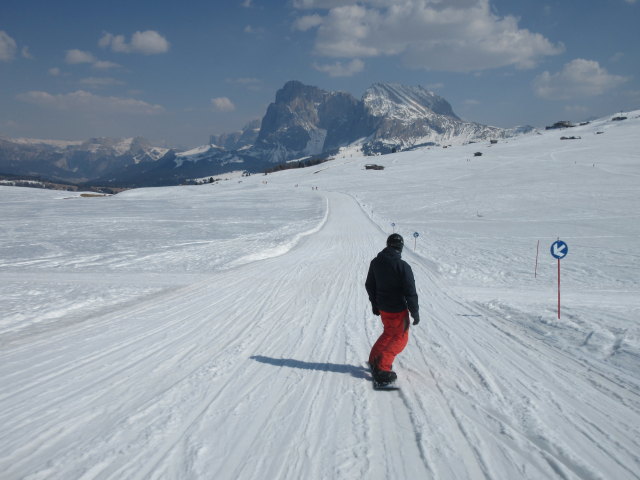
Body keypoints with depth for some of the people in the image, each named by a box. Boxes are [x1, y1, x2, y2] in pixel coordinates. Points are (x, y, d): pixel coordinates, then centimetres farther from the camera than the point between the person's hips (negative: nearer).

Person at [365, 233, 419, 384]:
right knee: (400, 338, 8)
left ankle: (374, 359, 31)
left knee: (389, 332, 27)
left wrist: (374, 304, 22)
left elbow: (369, 285, 10)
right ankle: (382, 368, 0)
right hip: (398, 309, -6)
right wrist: (415, 312, -9)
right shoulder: (402, 266, -21)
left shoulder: (375, 263, -1)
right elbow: (410, 292, -19)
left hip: (382, 308, 6)